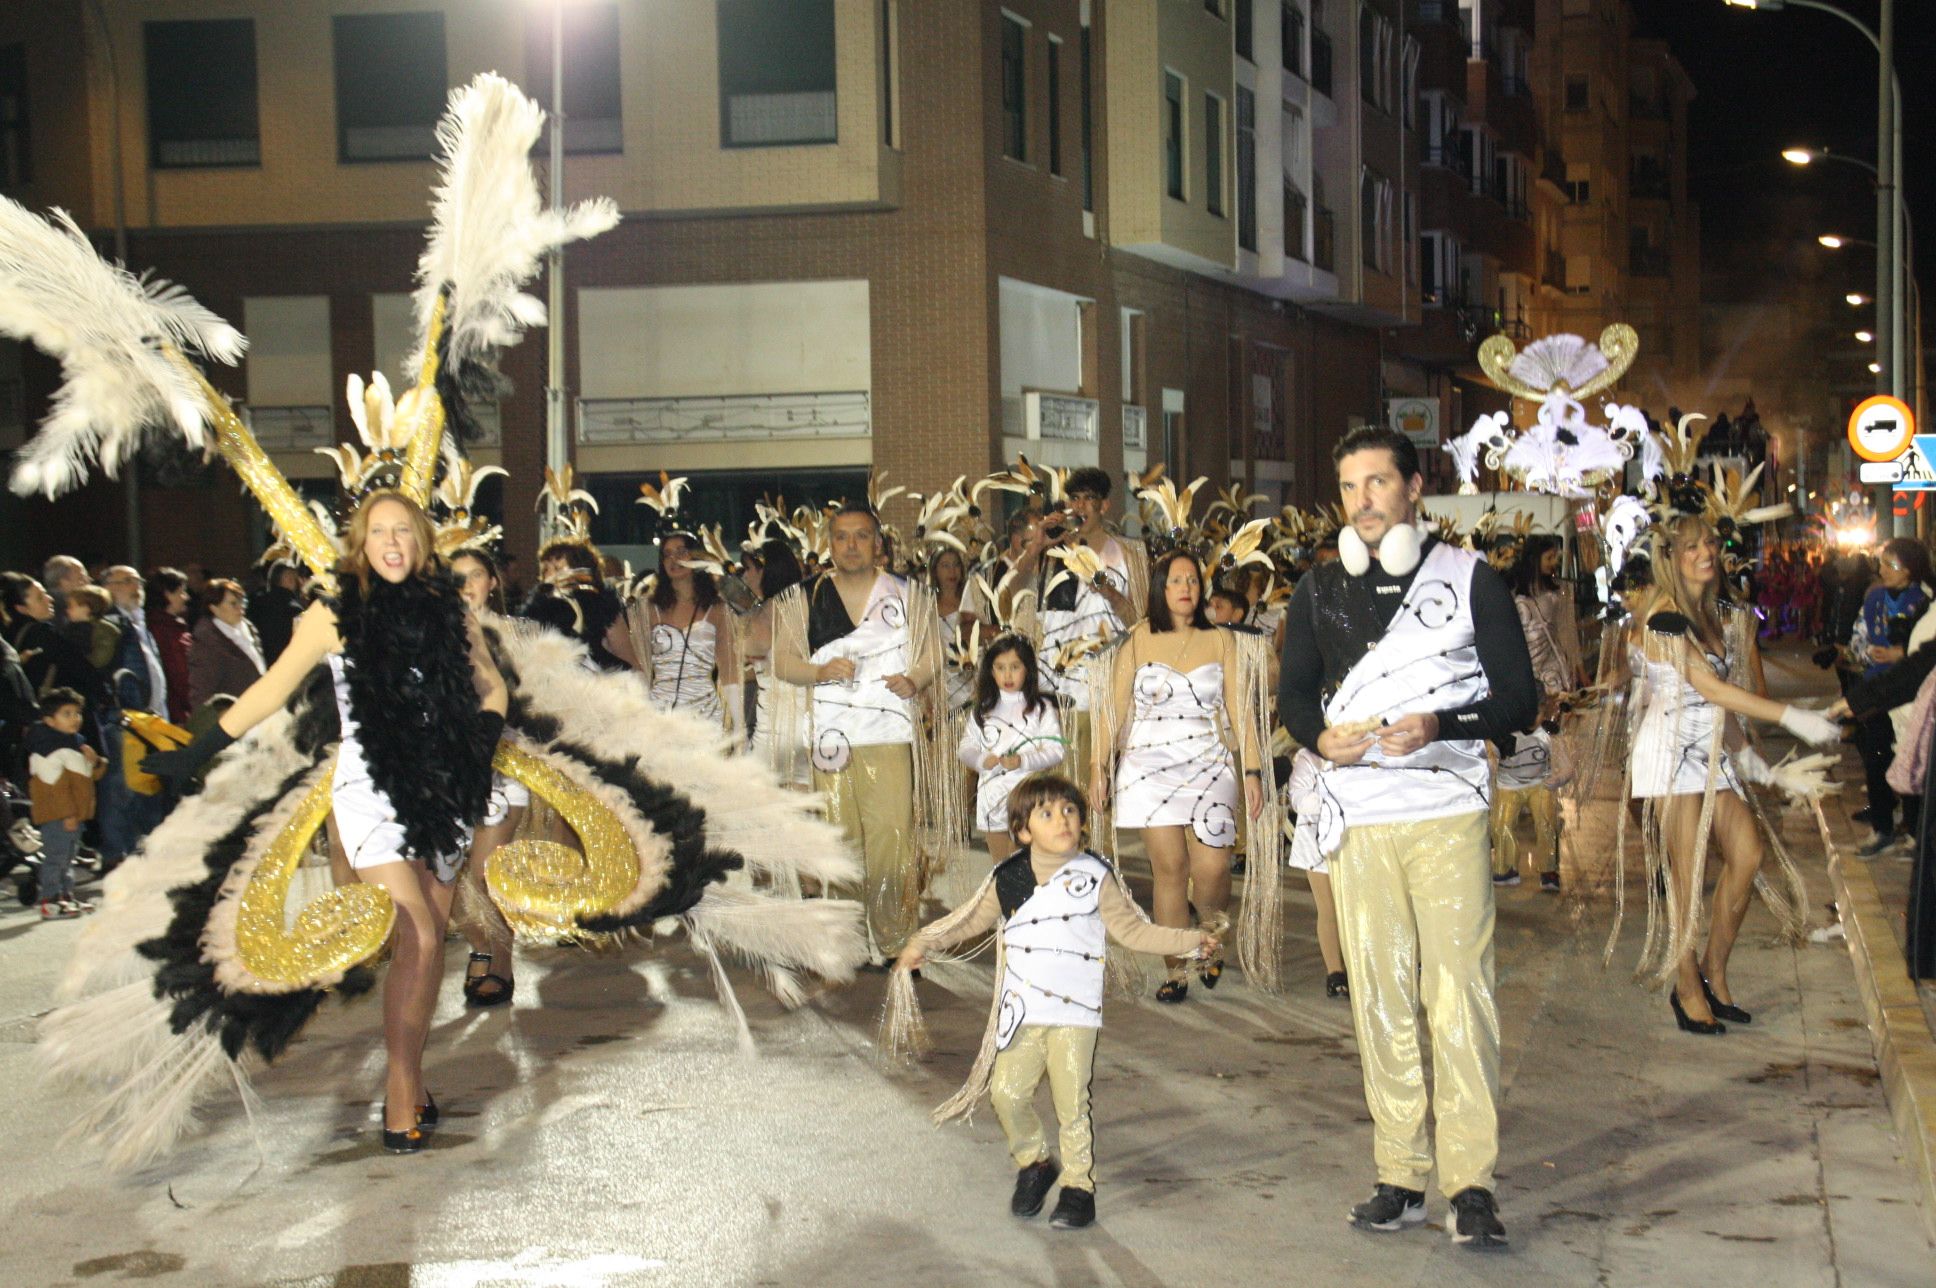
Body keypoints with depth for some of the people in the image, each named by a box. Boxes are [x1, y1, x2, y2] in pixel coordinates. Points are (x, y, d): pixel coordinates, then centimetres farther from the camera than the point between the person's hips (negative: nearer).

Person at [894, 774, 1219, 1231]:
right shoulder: (1007, 880, 4)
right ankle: (1034, 1163, 20)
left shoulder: (1096, 877, 2)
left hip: (1076, 1013, -2)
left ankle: (1078, 1185, 14)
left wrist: (1190, 941, 0)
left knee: (1072, 1102, -3)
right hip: (1021, 1013, 2)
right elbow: (968, 920, 17)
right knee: (1007, 1093, -6)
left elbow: (1133, 930, 7)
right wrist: (922, 944, 11)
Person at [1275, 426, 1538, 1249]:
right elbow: (1293, 693, 18)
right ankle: (1401, 1176, 9)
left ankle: (1471, 1184, -3)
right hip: (1356, 816, 3)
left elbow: (1519, 697, 1)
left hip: (1446, 811, -3)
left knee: (1459, 993, -7)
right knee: (1379, 996, 3)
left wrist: (1439, 725, -16)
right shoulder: (1320, 590, 13)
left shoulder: (1469, 580, 4)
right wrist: (1321, 737, -4)